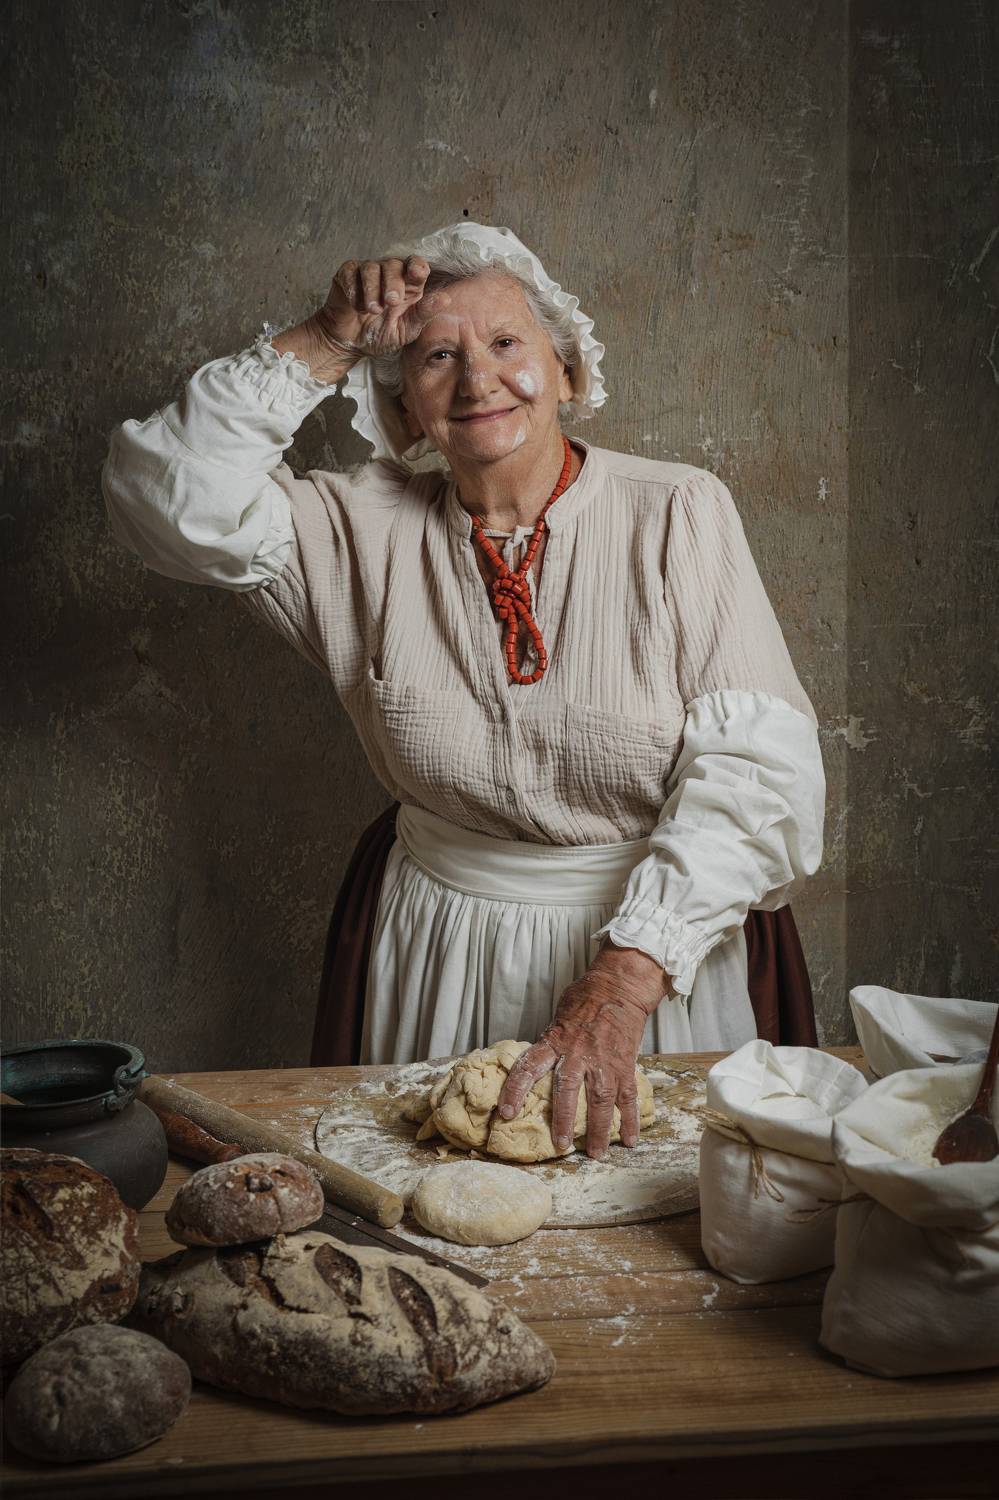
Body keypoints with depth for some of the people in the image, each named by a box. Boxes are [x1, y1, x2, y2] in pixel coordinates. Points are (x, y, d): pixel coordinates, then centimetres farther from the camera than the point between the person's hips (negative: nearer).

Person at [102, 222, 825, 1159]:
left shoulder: (677, 513, -11)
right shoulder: (367, 529, -3)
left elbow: (758, 762, -18)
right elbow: (167, 494, -12)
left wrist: (626, 977, -28)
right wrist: (326, 346, -14)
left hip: (658, 939, -1)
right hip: (440, 955, 2)